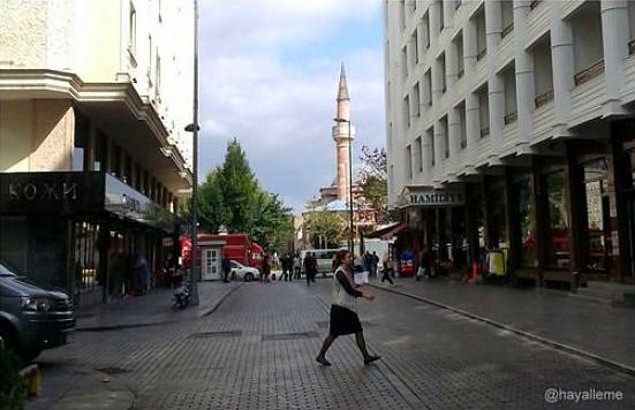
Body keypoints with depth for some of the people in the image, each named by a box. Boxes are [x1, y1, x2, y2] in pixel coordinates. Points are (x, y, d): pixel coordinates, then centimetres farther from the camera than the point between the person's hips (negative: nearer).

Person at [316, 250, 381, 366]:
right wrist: (364, 295, -18)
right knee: (334, 333, 1)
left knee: (359, 331, 6)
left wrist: (363, 293, 2)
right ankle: (321, 356, 16)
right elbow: (349, 290, -22)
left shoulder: (348, 271, 10)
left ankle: (366, 357, 12)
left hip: (349, 307, 9)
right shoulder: (340, 273, -18)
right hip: (339, 307, -9)